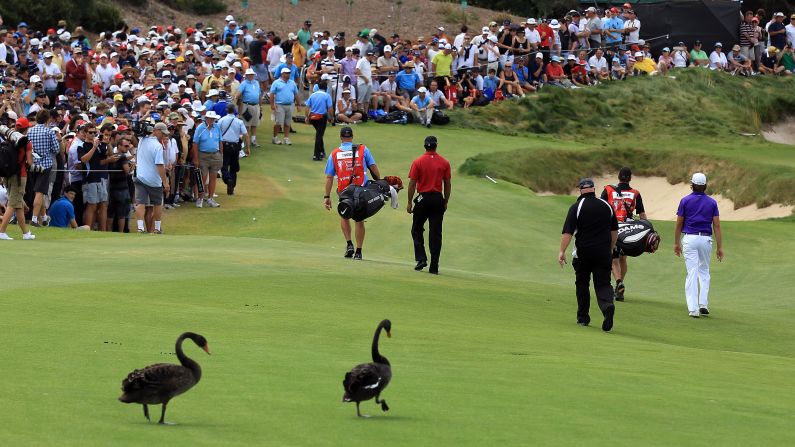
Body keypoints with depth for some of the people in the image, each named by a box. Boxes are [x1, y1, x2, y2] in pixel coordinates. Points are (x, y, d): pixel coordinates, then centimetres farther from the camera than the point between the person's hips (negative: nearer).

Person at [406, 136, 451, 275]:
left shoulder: (418, 162, -5)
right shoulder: (444, 163, 1)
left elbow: (412, 184, -6)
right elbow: (447, 184, 4)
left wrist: (409, 202, 1)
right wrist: (445, 202, 14)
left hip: (423, 199, -2)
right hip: (438, 199, 2)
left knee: (417, 230, 13)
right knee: (436, 234, 3)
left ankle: (421, 258, -2)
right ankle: (434, 266, 2)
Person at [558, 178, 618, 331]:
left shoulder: (576, 207, -5)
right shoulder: (606, 206, 7)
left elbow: (568, 232, -12)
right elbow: (614, 231, 17)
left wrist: (562, 251, -10)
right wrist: (611, 248, 30)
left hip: (583, 252, -2)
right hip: (603, 252, 2)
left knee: (582, 284, 14)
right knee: (603, 284, 1)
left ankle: (583, 317, 20)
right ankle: (608, 306, -28)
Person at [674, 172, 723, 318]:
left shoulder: (685, 201, -1)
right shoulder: (712, 202, 2)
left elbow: (679, 224, 3)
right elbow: (717, 226, -1)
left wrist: (676, 243, 13)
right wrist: (720, 247, 2)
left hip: (689, 239, -1)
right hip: (706, 239, 1)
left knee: (692, 273, -2)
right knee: (704, 271, 19)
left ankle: (693, 309, -6)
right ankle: (703, 303, 9)